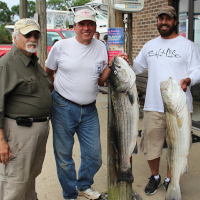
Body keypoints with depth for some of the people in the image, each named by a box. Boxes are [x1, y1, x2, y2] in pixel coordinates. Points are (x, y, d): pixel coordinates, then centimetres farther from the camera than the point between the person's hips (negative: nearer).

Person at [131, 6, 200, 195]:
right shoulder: (149, 45, 15)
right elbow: (137, 66, 21)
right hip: (153, 106, 3)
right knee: (151, 143, 8)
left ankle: (169, 180, 29)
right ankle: (154, 177, 32)